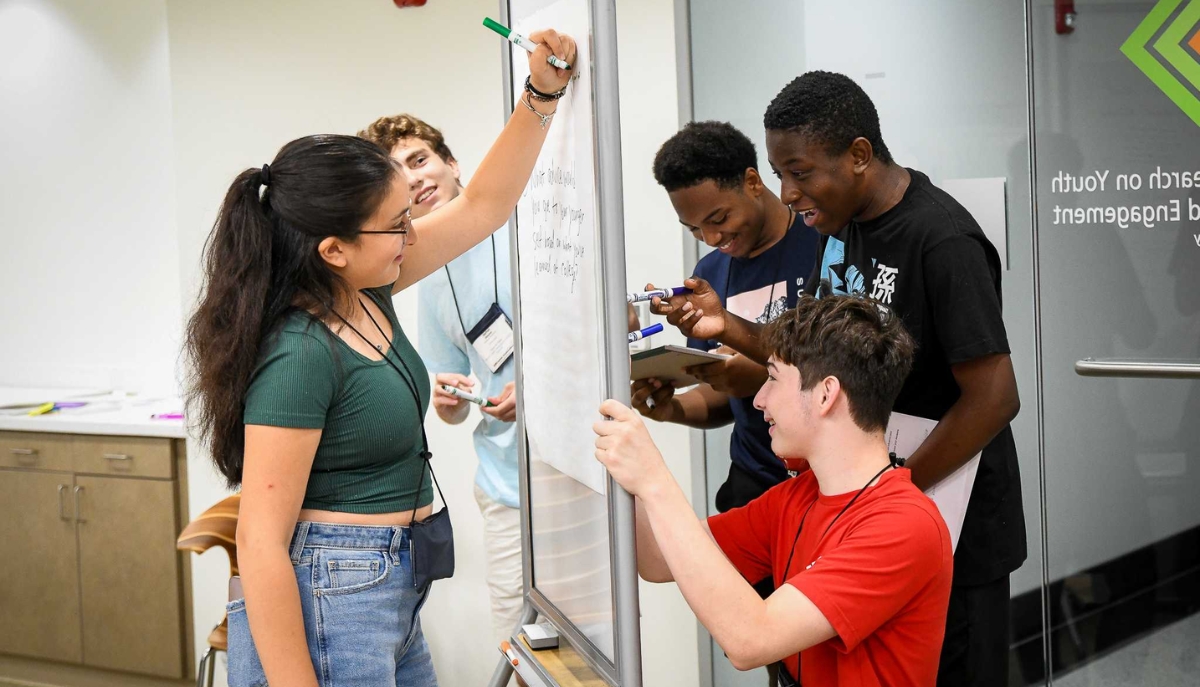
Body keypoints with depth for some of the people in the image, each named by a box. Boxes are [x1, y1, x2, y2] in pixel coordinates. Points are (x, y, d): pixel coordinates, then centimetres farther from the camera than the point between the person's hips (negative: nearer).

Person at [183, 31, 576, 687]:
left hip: (394, 596, 9)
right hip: (326, 607, -9)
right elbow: (261, 544, -22)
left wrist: (541, 95, 6)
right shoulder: (298, 355, -23)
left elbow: (482, 206, 14)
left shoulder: (364, 286, 2)